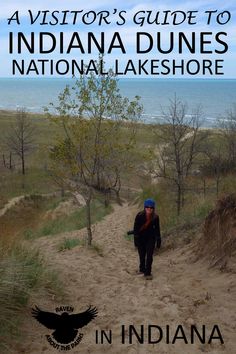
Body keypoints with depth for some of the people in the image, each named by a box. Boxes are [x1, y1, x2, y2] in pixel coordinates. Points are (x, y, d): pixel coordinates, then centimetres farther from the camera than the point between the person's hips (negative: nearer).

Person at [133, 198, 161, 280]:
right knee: (142, 255, 13)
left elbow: (157, 229, 0)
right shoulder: (139, 216, -16)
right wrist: (136, 239, -14)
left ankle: (148, 273, 1)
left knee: (149, 256, -7)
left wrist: (158, 240, 1)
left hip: (150, 238, 0)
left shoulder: (155, 217, -11)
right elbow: (136, 228, -11)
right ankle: (142, 269, 35)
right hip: (141, 237, 0)